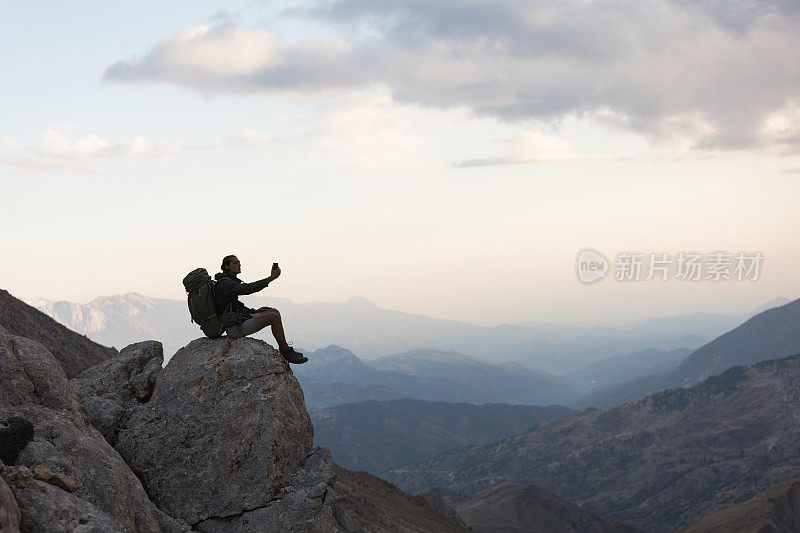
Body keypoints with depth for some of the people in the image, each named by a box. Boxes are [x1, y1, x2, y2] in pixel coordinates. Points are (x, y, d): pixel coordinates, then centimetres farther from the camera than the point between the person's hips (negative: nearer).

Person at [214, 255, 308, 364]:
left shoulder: (229, 281, 17)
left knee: (275, 312, 7)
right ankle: (286, 351, -8)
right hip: (235, 328, -11)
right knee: (274, 317, -18)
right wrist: (271, 278, -32)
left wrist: (254, 311, 15)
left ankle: (284, 350, 6)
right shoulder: (225, 284, -17)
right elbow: (247, 289, -31)